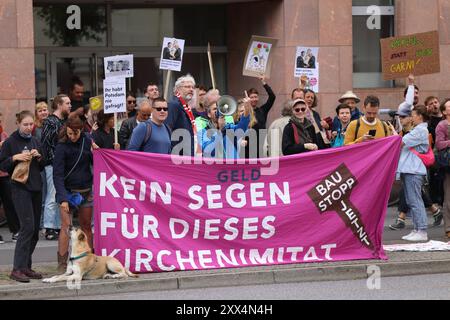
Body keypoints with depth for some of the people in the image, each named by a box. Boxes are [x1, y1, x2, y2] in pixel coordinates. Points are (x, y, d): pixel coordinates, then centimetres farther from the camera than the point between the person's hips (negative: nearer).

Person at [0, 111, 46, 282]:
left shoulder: (35, 141, 14)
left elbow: (43, 166, 18)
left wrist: (38, 157, -2)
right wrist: (15, 157, -18)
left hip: (35, 187, 7)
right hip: (20, 188, -6)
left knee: (35, 229, 6)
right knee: (28, 226, -16)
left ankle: (26, 266, 14)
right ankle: (17, 269, -16)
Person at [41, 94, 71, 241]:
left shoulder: (65, 121, 16)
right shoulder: (50, 122, -8)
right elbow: (45, 143, -14)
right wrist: (54, 161, -16)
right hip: (53, 165, -8)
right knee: (52, 197, -5)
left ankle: (59, 226, 16)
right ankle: (49, 229, -2)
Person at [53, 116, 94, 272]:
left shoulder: (87, 141, 1)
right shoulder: (62, 147, -13)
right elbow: (57, 174, -18)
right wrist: (63, 198, -27)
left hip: (86, 190, 4)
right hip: (68, 191, -4)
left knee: (86, 226, 10)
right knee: (66, 226, -11)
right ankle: (62, 264, -10)